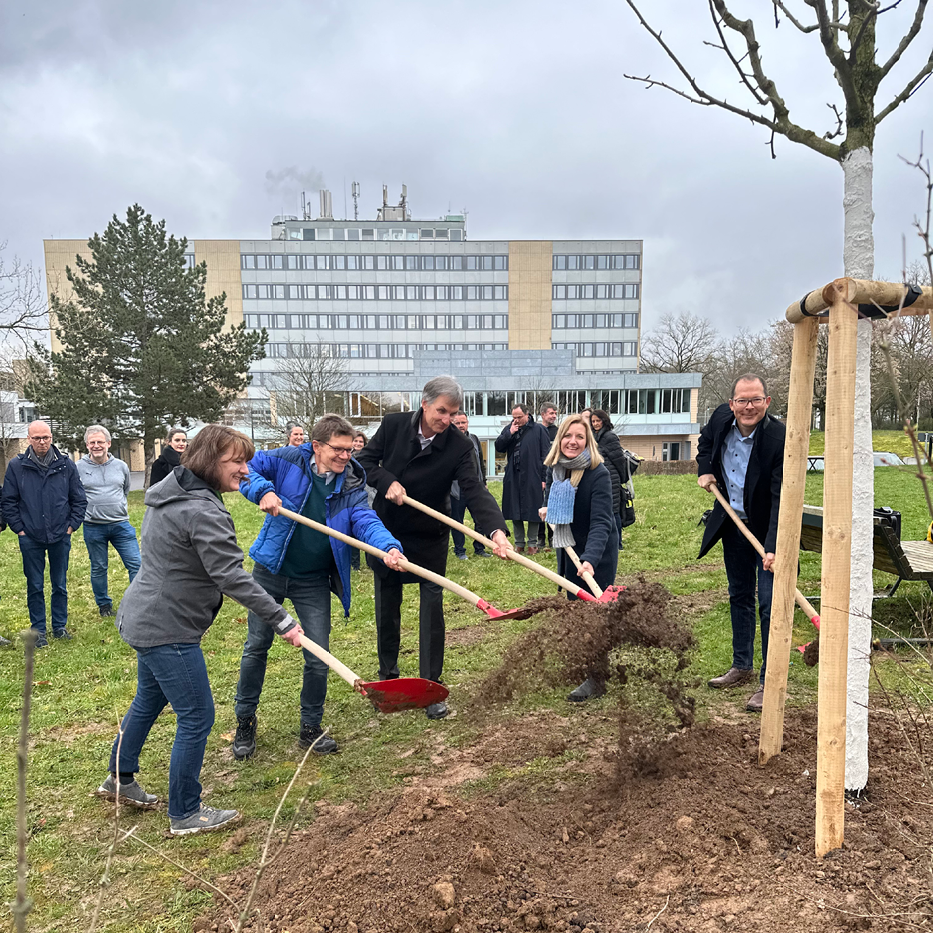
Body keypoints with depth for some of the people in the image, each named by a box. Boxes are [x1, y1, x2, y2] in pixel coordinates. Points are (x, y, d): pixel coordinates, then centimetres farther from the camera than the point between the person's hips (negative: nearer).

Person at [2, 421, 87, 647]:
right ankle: (39, 630, 20)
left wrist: (72, 525, -1)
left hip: (60, 536, 1)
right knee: (35, 586, 8)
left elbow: (79, 499, 4)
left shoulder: (66, 464, -1)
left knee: (60, 584, 11)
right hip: (30, 538, -1)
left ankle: (60, 626, 24)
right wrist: (18, 527, -3)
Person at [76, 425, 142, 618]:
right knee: (98, 568, 11)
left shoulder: (121, 466, 4)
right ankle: (104, 604, 29)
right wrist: (84, 509, 7)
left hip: (121, 525, 1)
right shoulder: (79, 468, -4)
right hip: (93, 527, -1)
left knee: (136, 564, -2)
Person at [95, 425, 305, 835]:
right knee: (197, 716, 2)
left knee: (148, 700, 27)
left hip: (142, 617, 11)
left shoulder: (169, 493, 6)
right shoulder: (203, 512, -26)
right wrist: (282, 621, -28)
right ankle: (185, 814, 16)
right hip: (168, 630, -10)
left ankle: (120, 780, 47)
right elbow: (232, 578, -30)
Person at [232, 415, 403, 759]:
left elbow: (365, 520, -23)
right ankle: (245, 721, 33)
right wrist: (263, 490, -27)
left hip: (313, 581, 1)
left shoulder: (351, 485, -8)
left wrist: (388, 546, -43)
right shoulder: (288, 460, -12)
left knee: (318, 657, 3)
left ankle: (311, 728, 25)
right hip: (270, 572, -1)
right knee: (257, 647, 11)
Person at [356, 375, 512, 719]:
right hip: (386, 532, 2)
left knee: (432, 608, 0)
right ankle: (388, 676, 34)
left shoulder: (459, 447, -17)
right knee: (387, 607, 14)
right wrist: (387, 482, -21)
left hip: (429, 539, -2)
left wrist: (496, 529, -44)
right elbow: (365, 460, -1)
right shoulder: (393, 425, -11)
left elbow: (474, 491, -27)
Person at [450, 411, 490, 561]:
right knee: (457, 521, 5)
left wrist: (483, 483, 17)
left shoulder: (474, 439, 12)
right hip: (456, 489, -4)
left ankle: (479, 548, 21)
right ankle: (459, 551, 19)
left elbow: (481, 463, 18)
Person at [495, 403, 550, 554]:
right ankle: (519, 543, 19)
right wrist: (510, 433, -10)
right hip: (513, 477, 4)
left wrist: (544, 477, -8)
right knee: (515, 511, 8)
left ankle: (532, 543, 15)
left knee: (533, 511, 3)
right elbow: (498, 447, 2)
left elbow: (545, 455, -3)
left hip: (532, 477, -4)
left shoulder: (538, 430, -2)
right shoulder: (508, 429, 10)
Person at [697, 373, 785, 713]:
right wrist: (705, 470, 0)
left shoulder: (780, 439, -26)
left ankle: (769, 682, 7)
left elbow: (782, 498, -30)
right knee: (739, 596, 17)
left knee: (769, 605, -6)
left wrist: (774, 547, -37)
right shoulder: (721, 417, -9)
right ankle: (742, 666, 33)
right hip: (733, 523, 6)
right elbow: (705, 442, 17)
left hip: (767, 529, -6)